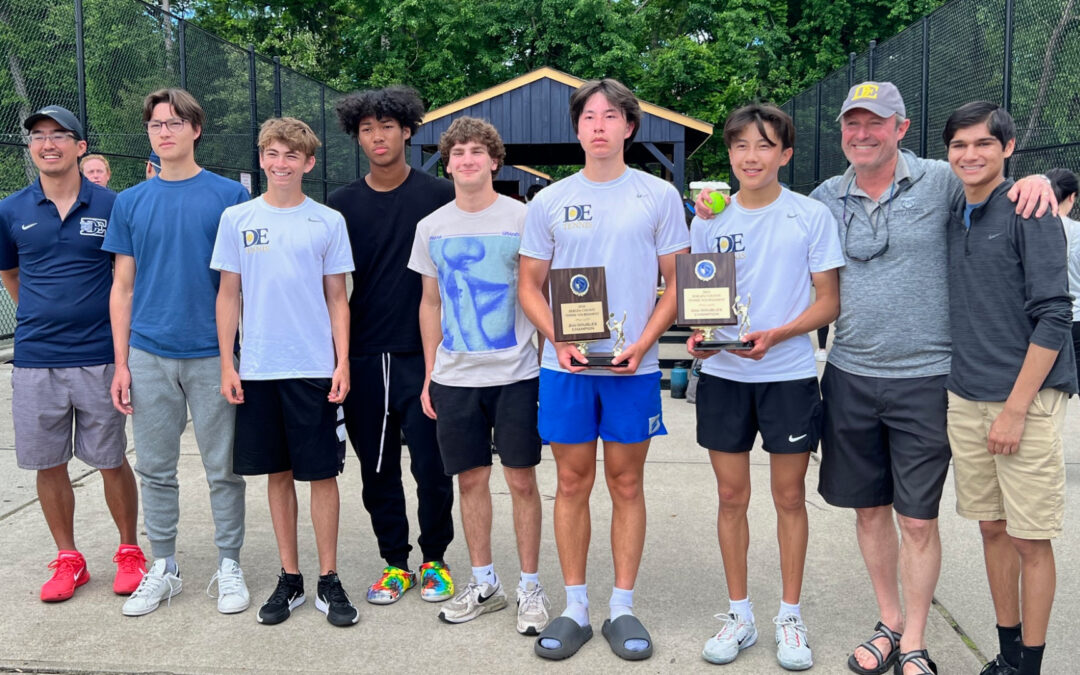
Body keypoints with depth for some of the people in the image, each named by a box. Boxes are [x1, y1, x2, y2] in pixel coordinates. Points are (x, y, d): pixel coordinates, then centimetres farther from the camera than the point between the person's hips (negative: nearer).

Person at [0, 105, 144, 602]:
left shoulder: (111, 206, -2)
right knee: (48, 464, 9)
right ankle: (67, 559, 24)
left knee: (111, 461, 5)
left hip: (98, 357, -2)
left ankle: (129, 552, 22)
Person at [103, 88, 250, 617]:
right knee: (155, 469, 11)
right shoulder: (130, 203, 7)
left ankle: (229, 566, 20)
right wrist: (121, 363, 3)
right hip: (149, 356, 3)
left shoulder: (230, 196, 0)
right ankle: (163, 568, 25)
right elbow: (123, 287, 9)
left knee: (223, 469, 5)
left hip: (213, 355, -2)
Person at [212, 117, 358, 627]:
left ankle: (328, 581, 14)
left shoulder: (328, 222, 3)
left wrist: (342, 363, -4)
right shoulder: (237, 219, 5)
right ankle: (289, 579, 22)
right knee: (277, 473, 10)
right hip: (258, 369, 2)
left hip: (315, 369, -1)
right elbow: (228, 295, 7)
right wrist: (227, 364, 1)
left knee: (322, 472, 2)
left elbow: (337, 298, 4)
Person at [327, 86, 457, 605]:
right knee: (377, 470, 10)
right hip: (363, 357, 3)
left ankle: (434, 559, 21)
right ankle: (395, 562, 25)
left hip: (423, 354, -2)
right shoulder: (342, 204, 7)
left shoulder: (439, 196, 0)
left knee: (432, 467, 0)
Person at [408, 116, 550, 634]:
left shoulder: (521, 219, -3)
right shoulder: (431, 227, 8)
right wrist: (429, 374, 10)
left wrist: (547, 361, -4)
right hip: (454, 377, 3)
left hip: (515, 373, -3)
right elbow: (430, 303, 14)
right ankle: (484, 583, 26)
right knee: (470, 480, 11)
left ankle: (530, 586, 17)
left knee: (521, 480, 3)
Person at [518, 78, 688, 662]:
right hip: (565, 367, 1)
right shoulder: (549, 201, 7)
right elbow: (529, 286, 9)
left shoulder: (658, 196, 3)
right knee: (572, 484, 7)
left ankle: (622, 607, 19)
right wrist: (559, 340, -8)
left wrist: (642, 344, -10)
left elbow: (677, 282, 4)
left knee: (626, 484, 7)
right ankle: (574, 607, 19)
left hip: (633, 367, -1)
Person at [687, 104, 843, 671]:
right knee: (731, 497, 8)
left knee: (789, 497, 7)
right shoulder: (709, 220, 5)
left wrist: (776, 334, -19)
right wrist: (698, 335, -11)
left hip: (789, 375, -2)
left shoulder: (812, 216, -2)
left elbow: (828, 303, -2)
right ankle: (739, 614, 23)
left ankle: (790, 617, 22)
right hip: (722, 376, 2)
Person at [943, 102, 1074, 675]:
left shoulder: (1029, 213, -8)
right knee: (991, 527, 14)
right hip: (964, 398, 6)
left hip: (1026, 397, -6)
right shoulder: (951, 217, 11)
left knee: (1030, 539, 1)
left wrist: (1015, 408, -16)